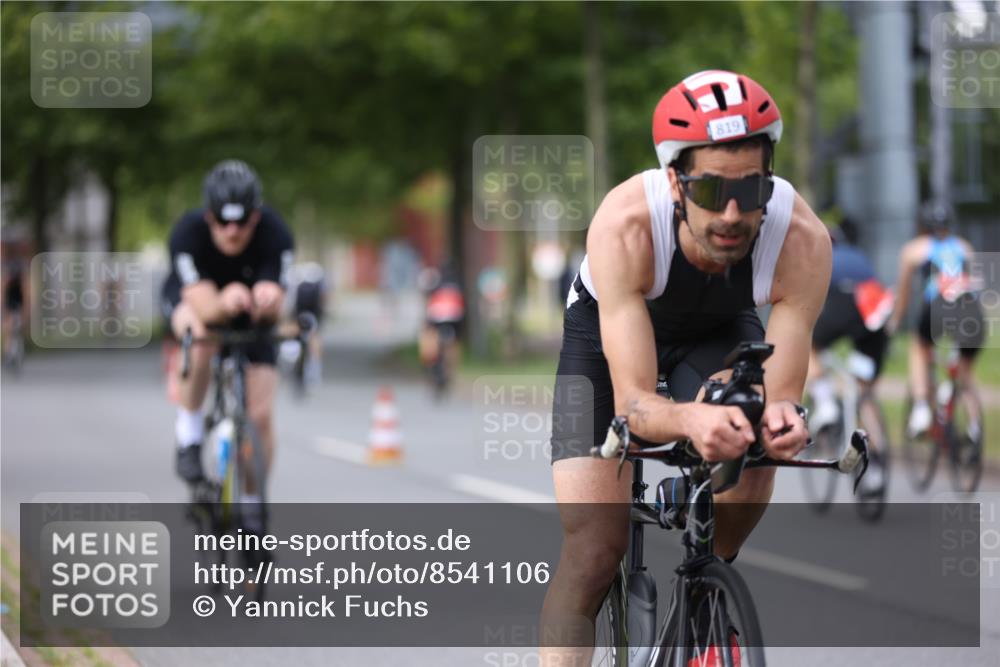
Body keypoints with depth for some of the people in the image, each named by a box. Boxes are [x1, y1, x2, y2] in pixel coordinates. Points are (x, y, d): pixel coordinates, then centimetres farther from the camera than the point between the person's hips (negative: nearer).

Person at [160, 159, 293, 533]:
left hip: (252, 312, 1)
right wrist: (224, 303, -65)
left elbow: (273, 310, -37)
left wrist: (267, 300, -61)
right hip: (193, 297, -1)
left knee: (260, 415, -8)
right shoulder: (188, 232, -35)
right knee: (200, 336, -38)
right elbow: (204, 308, -42)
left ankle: (252, 503, 15)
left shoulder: (275, 234, -33)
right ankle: (189, 429, -15)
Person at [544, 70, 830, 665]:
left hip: (720, 332, 2)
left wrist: (780, 417, -56)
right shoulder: (624, 225, -41)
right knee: (594, 549, -15)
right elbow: (632, 401, -42)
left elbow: (781, 389, -31)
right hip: (606, 332, -2)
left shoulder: (803, 240, -36)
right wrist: (690, 420, -64)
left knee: (754, 461, -26)